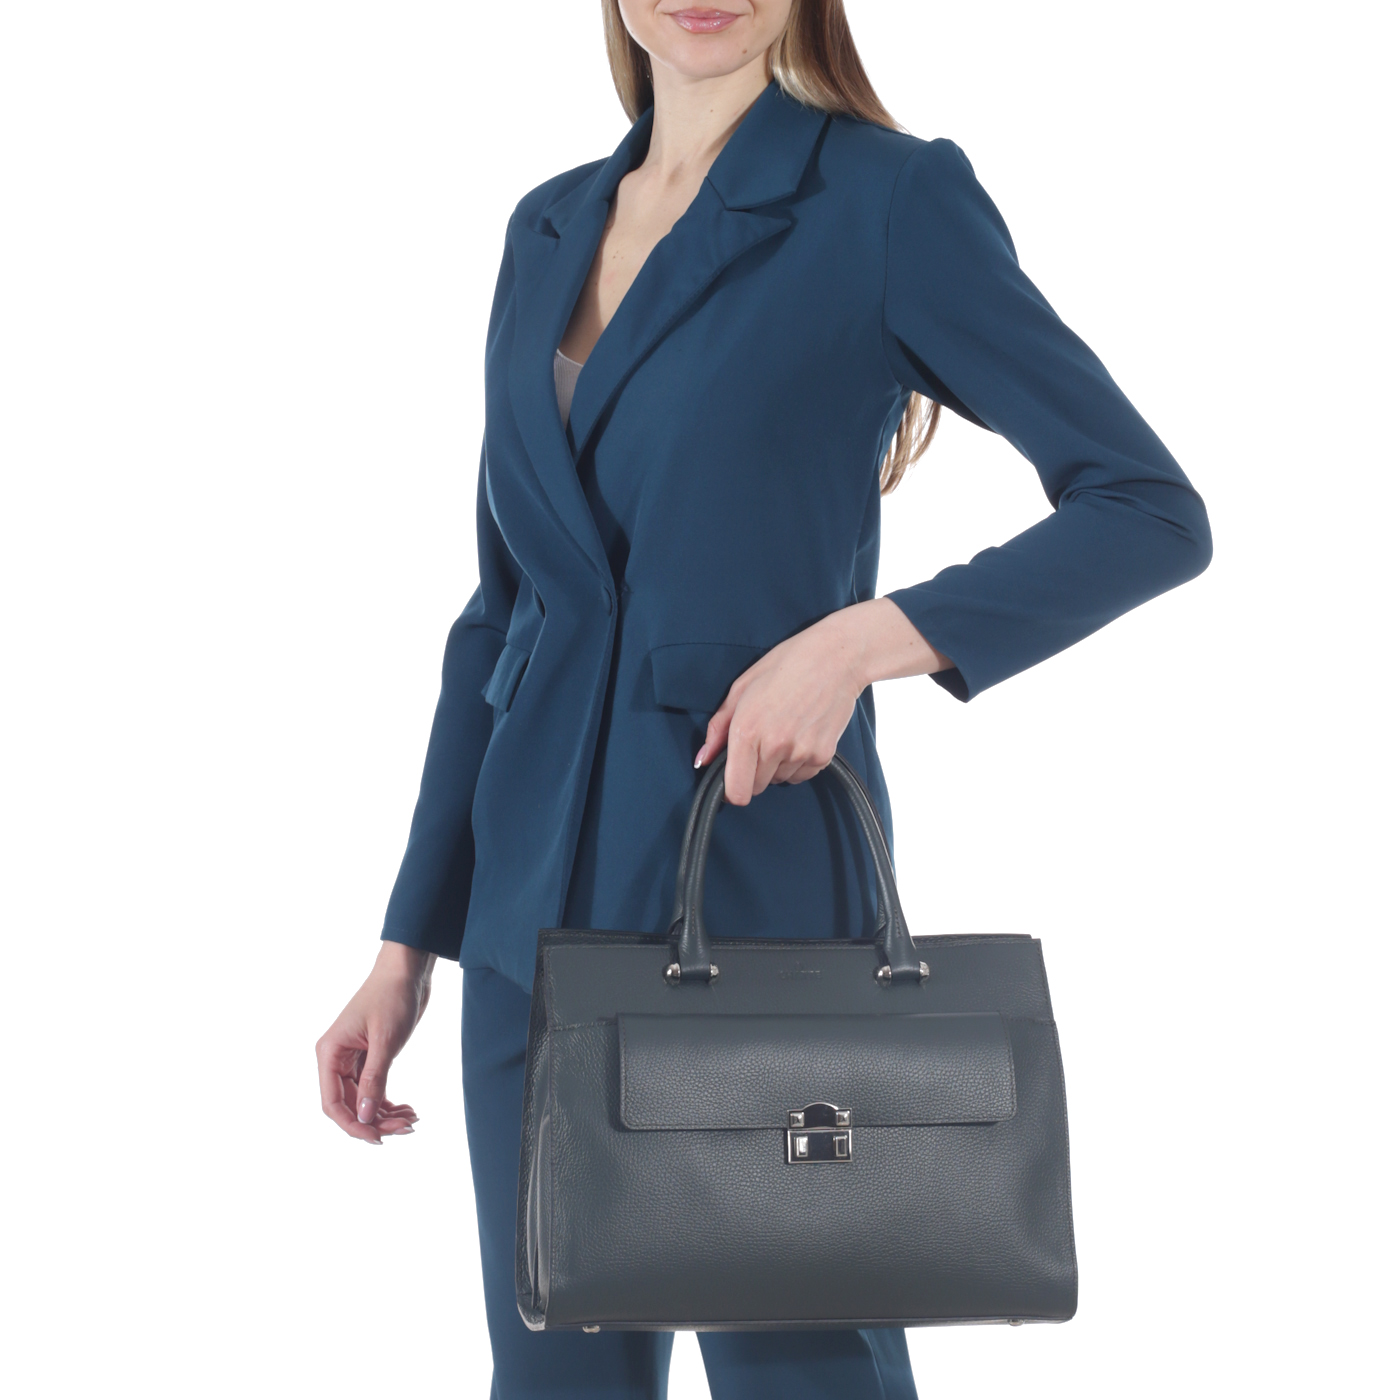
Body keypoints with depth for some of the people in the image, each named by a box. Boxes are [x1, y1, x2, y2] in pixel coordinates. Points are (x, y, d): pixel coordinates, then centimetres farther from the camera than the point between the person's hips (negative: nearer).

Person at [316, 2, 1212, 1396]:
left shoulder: (889, 199, -7)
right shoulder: (551, 229, 10)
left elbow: (1153, 509, -8)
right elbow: (499, 610, 14)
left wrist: (861, 637, -21)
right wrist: (409, 941, 11)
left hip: (761, 911, -5)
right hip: (537, 915, 6)